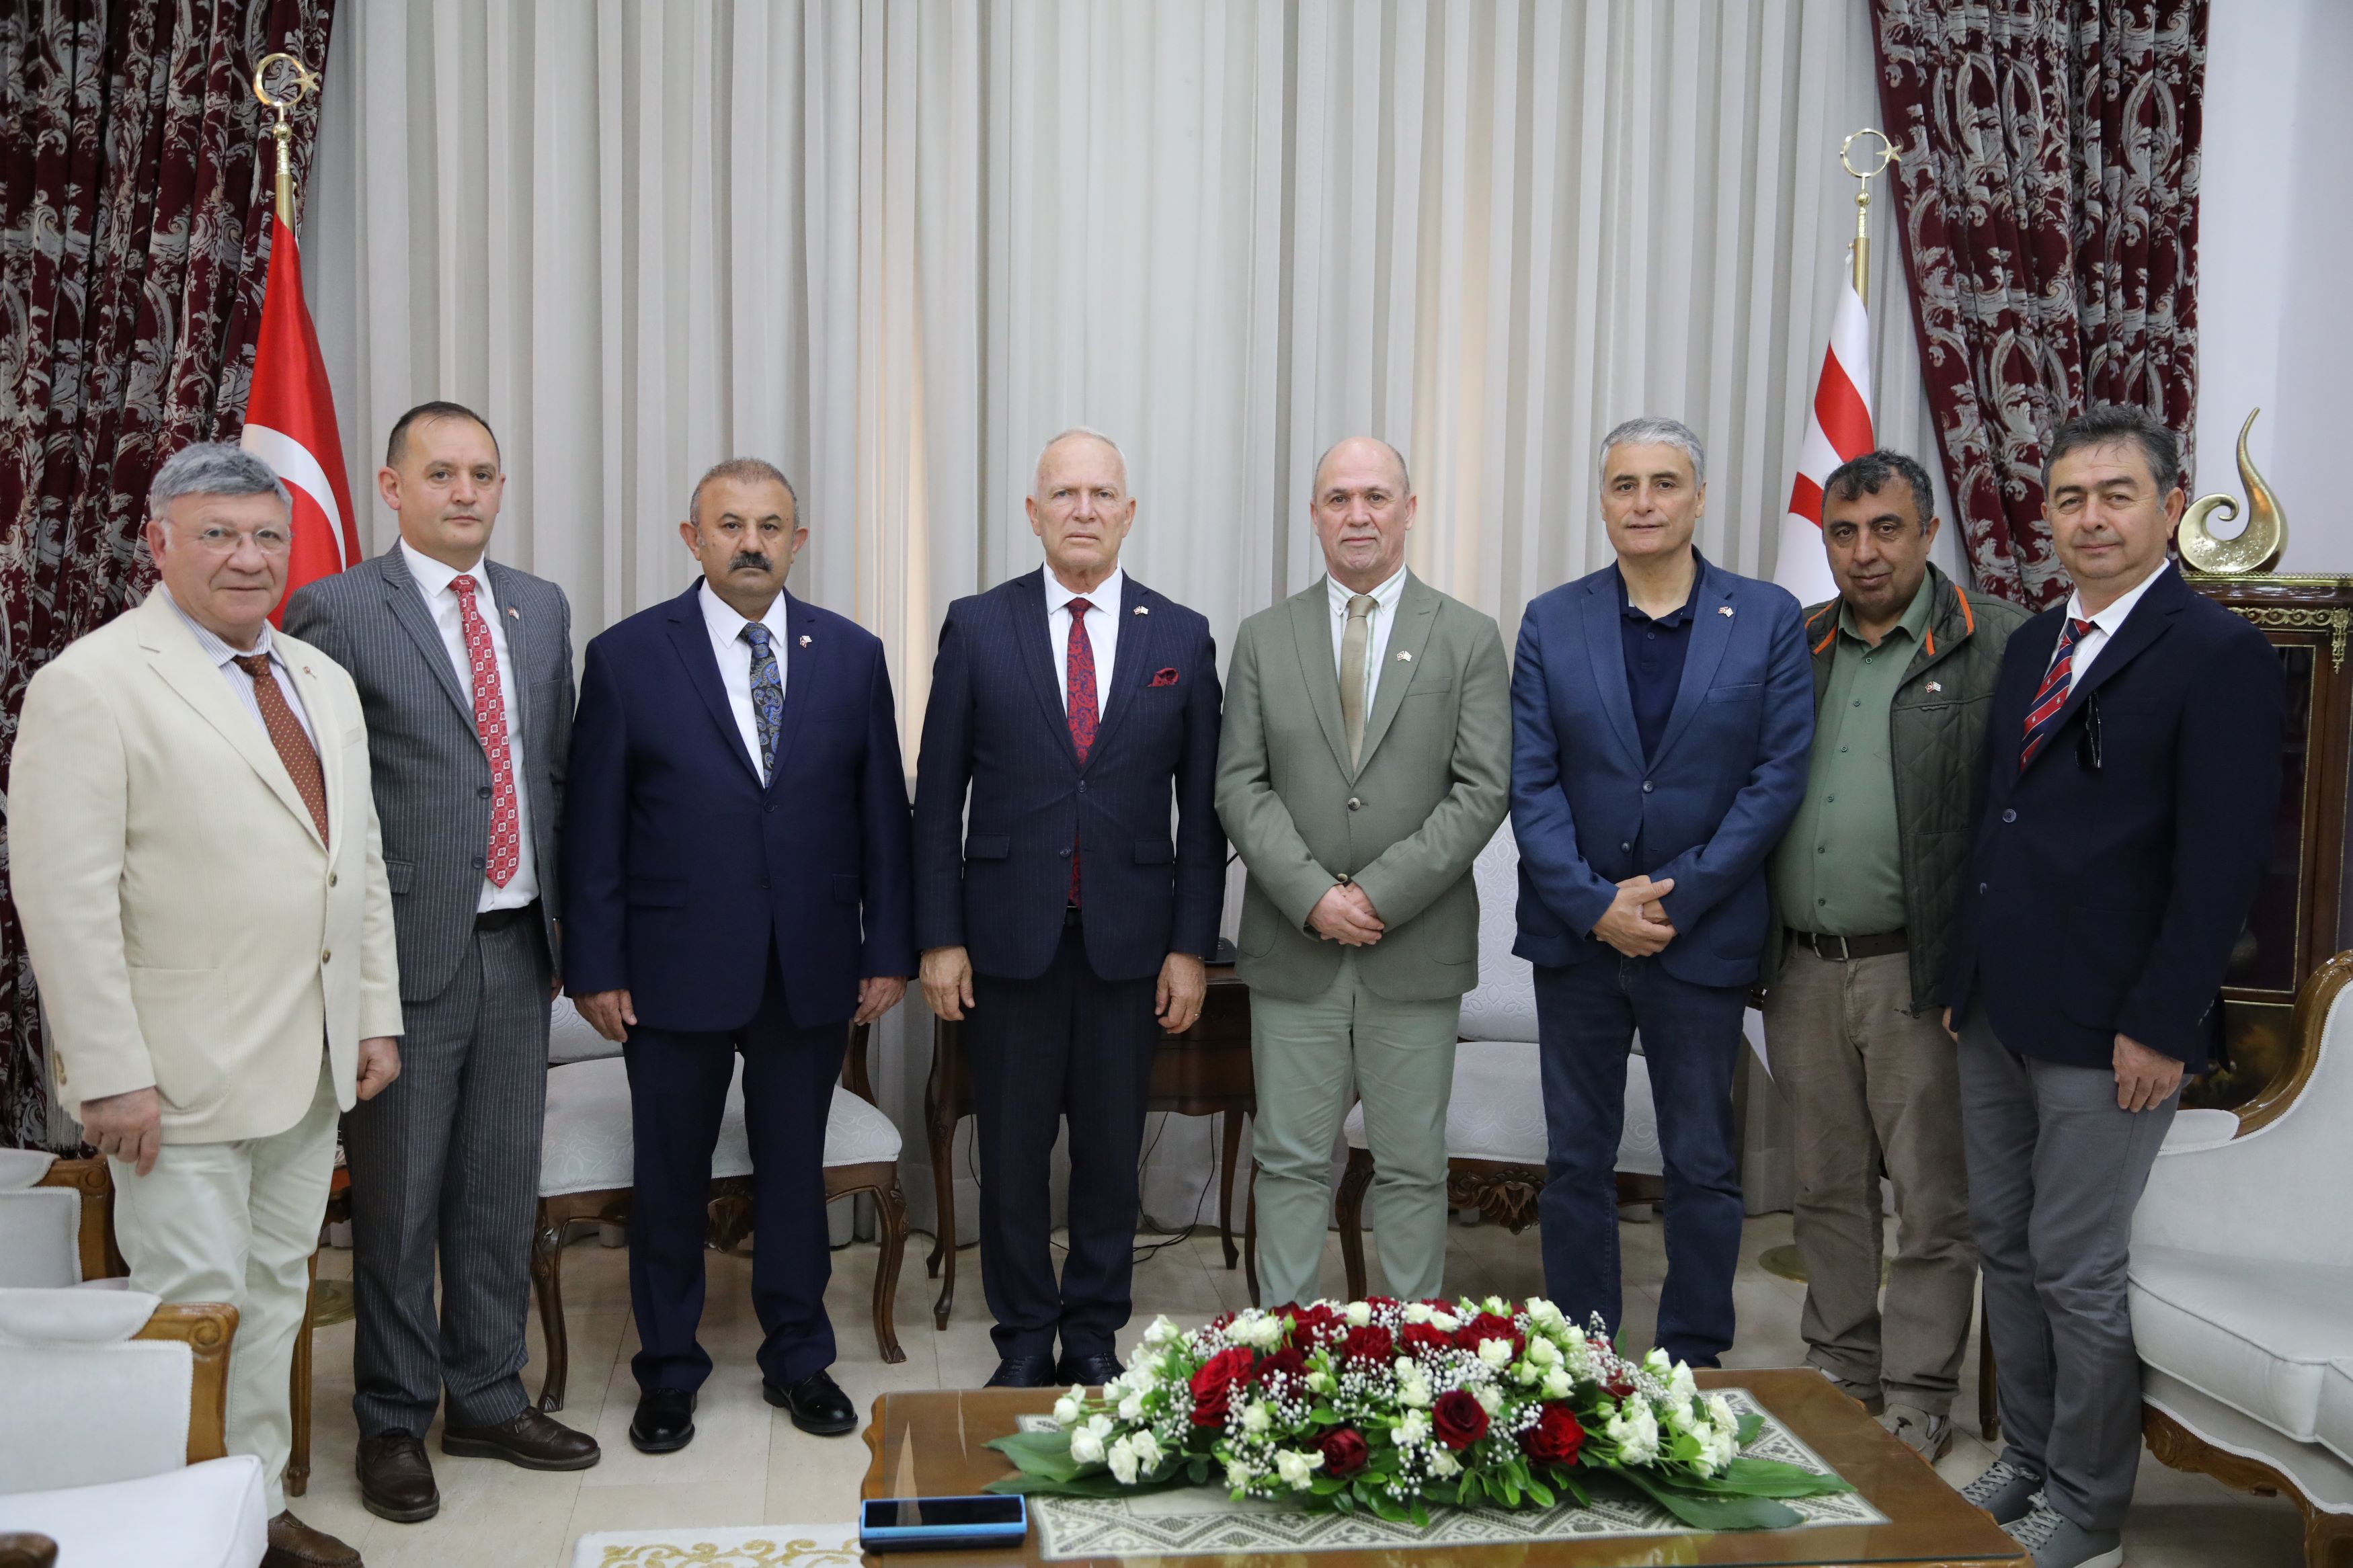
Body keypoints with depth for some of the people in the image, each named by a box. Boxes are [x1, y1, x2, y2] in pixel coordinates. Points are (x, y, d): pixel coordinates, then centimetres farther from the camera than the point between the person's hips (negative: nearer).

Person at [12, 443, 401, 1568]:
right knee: (196, 1310, 2)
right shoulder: (92, 683, -10)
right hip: (184, 1075, -7)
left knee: (277, 1295, 16)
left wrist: (376, 1015, 10)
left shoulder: (322, 681, 12)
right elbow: (63, 896, -15)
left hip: (312, 1066, 7)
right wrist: (108, 1074, -18)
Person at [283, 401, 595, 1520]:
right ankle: (393, 1423, 24)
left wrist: (563, 912, 10)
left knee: (502, 1192, 15)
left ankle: (488, 1399, 30)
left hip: (516, 943, 5)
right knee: (398, 1204, 7)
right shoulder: (337, 610, -7)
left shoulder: (541, 608, 10)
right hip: (408, 948, -5)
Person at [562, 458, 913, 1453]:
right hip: (677, 970, -1)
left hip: (814, 970, 2)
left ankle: (799, 1359, 31)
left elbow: (882, 814, 5)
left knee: (795, 1167, 14)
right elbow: (592, 827, -3)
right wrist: (595, 966, -6)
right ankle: (668, 1373, 29)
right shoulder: (627, 656, -3)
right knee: (669, 1176, 11)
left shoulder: (852, 655, 3)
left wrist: (889, 949, 2)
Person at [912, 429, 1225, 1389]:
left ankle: (1095, 1337, 27)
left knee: (1110, 1153, 10)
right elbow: (939, 798, 1)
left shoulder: (1182, 638, 4)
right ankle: (1024, 1342, 25)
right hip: (1010, 938, 0)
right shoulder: (977, 627, 1)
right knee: (1012, 1152, 8)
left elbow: (1201, 808, 4)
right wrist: (939, 938, -4)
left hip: (1129, 940, 1)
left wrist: (1192, 946, -1)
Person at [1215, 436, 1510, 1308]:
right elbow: (1241, 786, 1)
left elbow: (1483, 789, -5)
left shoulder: (1469, 639, 2)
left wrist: (1379, 893, -13)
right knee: (1290, 1162, 7)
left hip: (1417, 949, -1)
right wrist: (1313, 896, -12)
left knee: (1413, 1167, 8)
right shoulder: (1263, 639, 7)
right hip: (1293, 946, 1)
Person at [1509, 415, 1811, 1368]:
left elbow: (1778, 777, -6)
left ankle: (1693, 1363, 22)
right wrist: (1596, 903, -12)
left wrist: (1678, 896, -12)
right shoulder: (1551, 623, 3)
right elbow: (1530, 783, -2)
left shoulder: (1769, 620, -1)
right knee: (1575, 1159, 10)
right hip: (1576, 930, 2)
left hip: (1703, 933, -1)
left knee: (1703, 1165, 8)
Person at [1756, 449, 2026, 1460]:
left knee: (1931, 1197, 4)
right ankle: (1842, 1369, 31)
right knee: (1827, 1186, 16)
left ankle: (1916, 1397, 19)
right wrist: (1760, 948, 6)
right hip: (1802, 968, 5)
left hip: (1918, 969, -5)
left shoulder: (1994, 645, -5)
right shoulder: (1795, 647, 11)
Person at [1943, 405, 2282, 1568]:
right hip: (1998, 1014, 7)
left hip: (2108, 1031, -7)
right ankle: (2027, 1465, 32)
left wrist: (2161, 1025, -17)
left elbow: (2222, 860, -15)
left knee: (2078, 1274, 3)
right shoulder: (2032, 645, 13)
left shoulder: (2216, 654, -10)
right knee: (2007, 1251, 16)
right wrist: (1967, 976, 13)